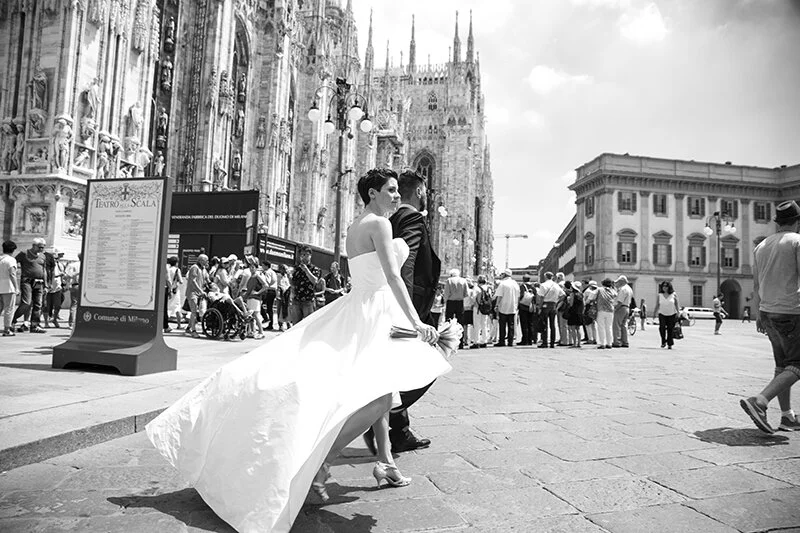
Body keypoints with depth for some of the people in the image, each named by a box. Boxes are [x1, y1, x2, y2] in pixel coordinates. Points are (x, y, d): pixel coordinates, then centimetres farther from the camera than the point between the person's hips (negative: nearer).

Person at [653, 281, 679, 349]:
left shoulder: (674, 294, 1)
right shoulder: (659, 295, 5)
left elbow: (677, 304, 3)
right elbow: (657, 305, 10)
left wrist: (677, 313, -5)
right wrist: (655, 313, 8)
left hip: (672, 314, -1)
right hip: (662, 314, 1)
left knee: (670, 329, 0)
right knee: (662, 327, -18)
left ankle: (670, 344, 11)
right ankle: (663, 342, -3)